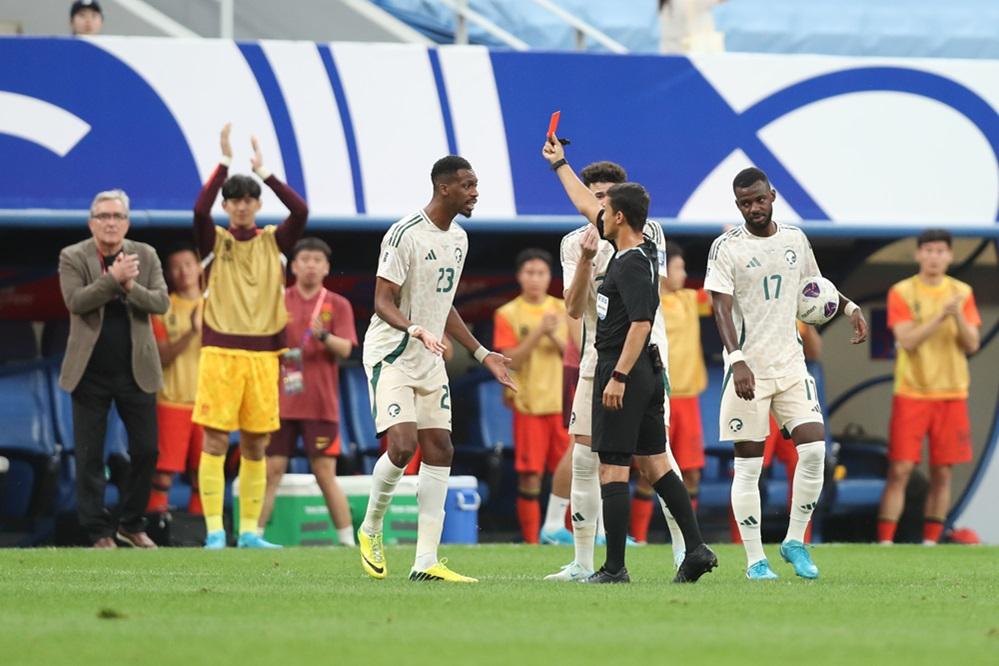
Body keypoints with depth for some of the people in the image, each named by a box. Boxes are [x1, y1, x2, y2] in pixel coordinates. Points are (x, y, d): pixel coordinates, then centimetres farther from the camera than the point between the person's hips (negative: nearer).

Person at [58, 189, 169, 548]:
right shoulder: (72, 258, -2)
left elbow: (161, 303, -5)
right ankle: (99, 532, 8)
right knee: (89, 456, 0)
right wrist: (113, 278, -25)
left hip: (136, 370, 2)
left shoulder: (145, 255, 5)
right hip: (90, 372, -2)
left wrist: (130, 286, -21)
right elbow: (75, 301, -16)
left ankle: (132, 525, 19)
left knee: (146, 451, 3)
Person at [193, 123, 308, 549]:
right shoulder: (216, 241, 4)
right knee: (215, 441, -6)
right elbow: (200, 209, -15)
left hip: (263, 353, 2)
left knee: (256, 446, 5)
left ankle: (249, 531, 10)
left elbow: (301, 212, -7)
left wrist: (264, 170, -7)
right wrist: (224, 162, -15)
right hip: (221, 351, -2)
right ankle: (214, 531, -5)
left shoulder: (274, 241, 10)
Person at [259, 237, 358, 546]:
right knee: (271, 470, -1)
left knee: (325, 472, -3)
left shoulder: (338, 305, 5)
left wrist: (323, 335, -25)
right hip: (281, 402, 1)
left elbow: (345, 348, -7)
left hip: (321, 405, -1)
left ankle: (347, 540, 1)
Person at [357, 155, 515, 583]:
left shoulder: (458, 239, 11)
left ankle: (426, 561, 2)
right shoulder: (404, 235, -15)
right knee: (403, 446, -20)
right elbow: (383, 302, -16)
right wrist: (415, 330, -35)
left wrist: (482, 354, 19)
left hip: (430, 360, 8)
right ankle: (370, 529, 6)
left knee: (439, 450, 1)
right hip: (390, 354, -8)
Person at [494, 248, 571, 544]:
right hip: (528, 405, -2)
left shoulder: (564, 311, 9)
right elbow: (510, 361, -7)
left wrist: (554, 337, -13)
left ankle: (556, 527, 4)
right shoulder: (508, 314, 2)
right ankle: (531, 540, -2)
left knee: (569, 470, -4)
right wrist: (538, 334, -17)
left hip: (564, 403, 2)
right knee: (530, 475, -5)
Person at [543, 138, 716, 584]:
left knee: (612, 467, -5)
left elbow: (641, 324, -25)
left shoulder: (632, 265, -17)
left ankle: (615, 567, -5)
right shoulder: (643, 250, 11)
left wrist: (618, 377, -26)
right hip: (648, 374, 9)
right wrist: (560, 164, 32)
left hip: (623, 374, -9)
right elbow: (587, 206, 24)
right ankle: (696, 548, 5)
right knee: (654, 462, 10)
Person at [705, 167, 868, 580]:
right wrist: (737, 361, -26)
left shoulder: (795, 240, 9)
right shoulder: (726, 247, -6)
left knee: (814, 449, -9)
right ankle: (755, 560, 5)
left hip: (791, 363, 4)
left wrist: (849, 308, 10)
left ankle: (795, 542, 6)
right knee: (748, 464, -2)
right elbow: (721, 308, -13)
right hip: (748, 368, -4)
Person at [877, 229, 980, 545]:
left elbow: (972, 345, 1)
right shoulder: (901, 292, -2)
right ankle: (885, 543, -7)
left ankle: (930, 543, 9)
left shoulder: (962, 292, 6)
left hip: (951, 394, 3)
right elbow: (907, 341, -13)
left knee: (942, 474, 3)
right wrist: (940, 316, -23)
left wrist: (958, 315, -16)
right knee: (900, 471, -7)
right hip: (912, 392, -3)